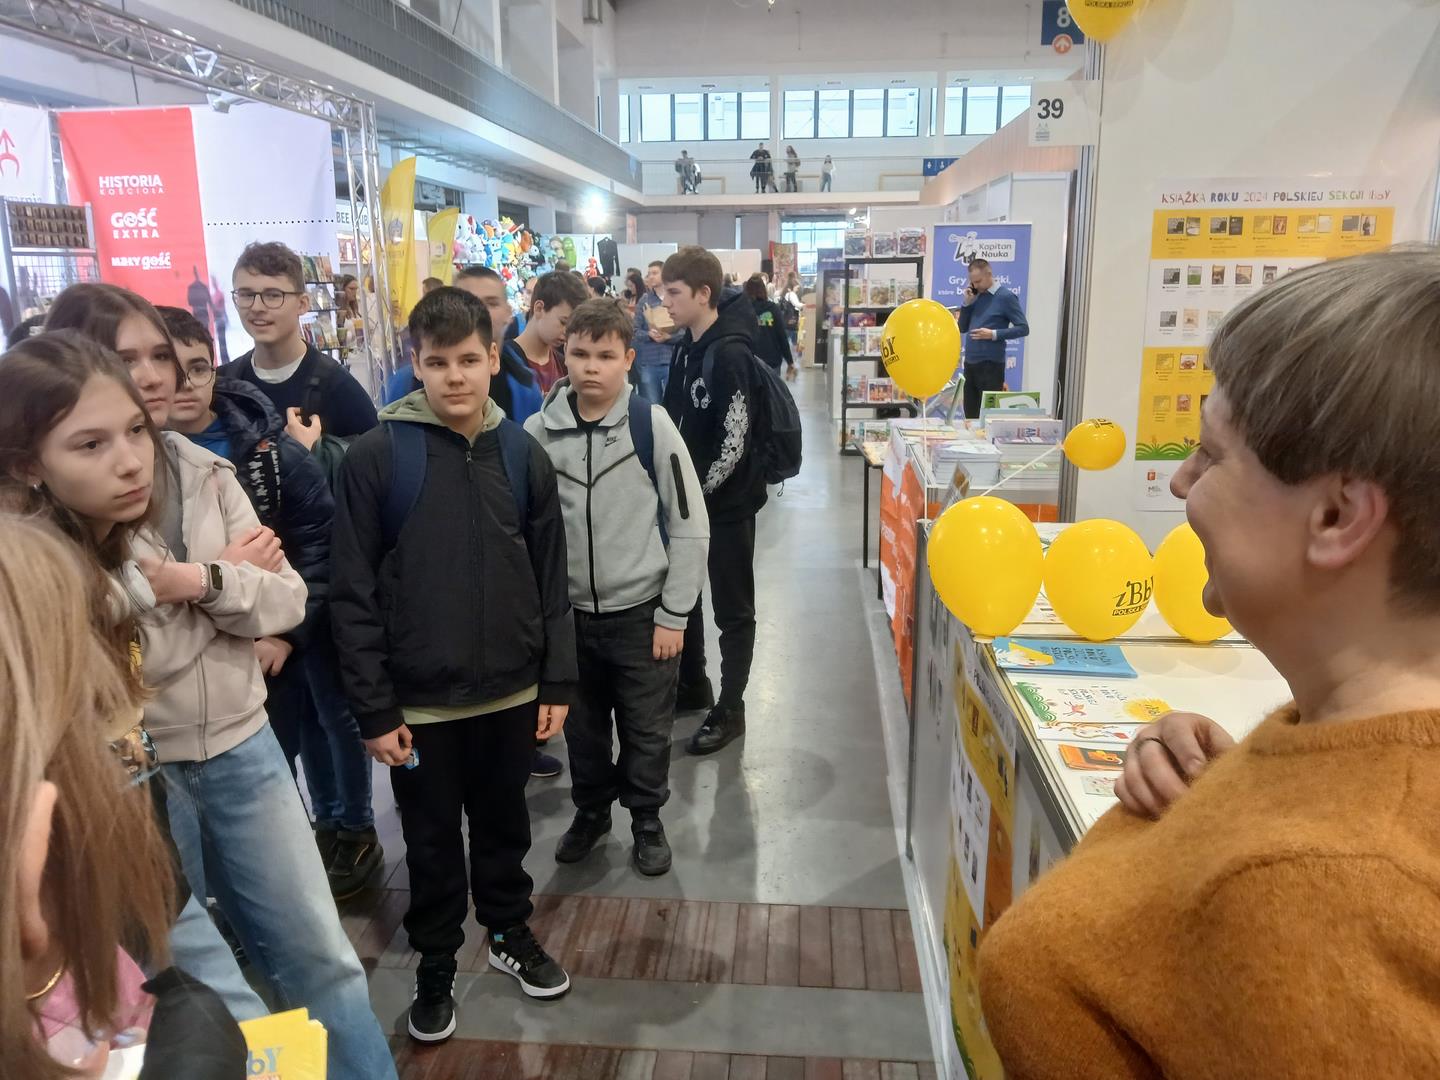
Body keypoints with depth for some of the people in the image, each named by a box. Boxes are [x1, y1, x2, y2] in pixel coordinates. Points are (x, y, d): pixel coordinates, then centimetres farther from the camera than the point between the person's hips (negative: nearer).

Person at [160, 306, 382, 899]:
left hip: (310, 620, -2)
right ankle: (327, 823, 36)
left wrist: (289, 628, -18)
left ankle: (354, 831, 34)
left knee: (335, 717, 13)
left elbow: (320, 533, -13)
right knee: (272, 742, 14)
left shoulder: (265, 442, -15)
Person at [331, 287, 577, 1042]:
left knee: (504, 827, 20)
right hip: (421, 702, -2)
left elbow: (552, 579, 3)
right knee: (432, 845, 15)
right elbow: (353, 597, -10)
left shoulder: (524, 455, -1)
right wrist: (375, 709, -10)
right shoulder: (376, 457, -11)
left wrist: (558, 681, 2)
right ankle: (435, 967, 37)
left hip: (512, 694, 3)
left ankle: (510, 933, 44)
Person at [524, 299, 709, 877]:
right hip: (568, 613, 2)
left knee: (647, 730, 11)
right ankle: (591, 809, 41)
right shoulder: (538, 431, -3)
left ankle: (647, 818, 34)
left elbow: (690, 526, -7)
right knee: (582, 726, 17)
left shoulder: (652, 425, -10)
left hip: (641, 612, -2)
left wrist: (673, 615, -8)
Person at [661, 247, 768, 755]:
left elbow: (734, 441, -22)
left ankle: (729, 710, 15)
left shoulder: (730, 354, -19)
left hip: (727, 501, -9)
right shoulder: (687, 348, 8)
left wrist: (699, 490, -15)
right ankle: (692, 685, 36)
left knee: (732, 609, 3)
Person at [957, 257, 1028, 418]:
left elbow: (1023, 328, -10)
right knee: (970, 415, 10)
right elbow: (962, 328, 13)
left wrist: (994, 334, -20)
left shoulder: (1006, 297, -7)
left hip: (990, 364, -7)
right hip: (970, 363, 7)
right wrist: (966, 303, 0)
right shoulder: (976, 296, 11)